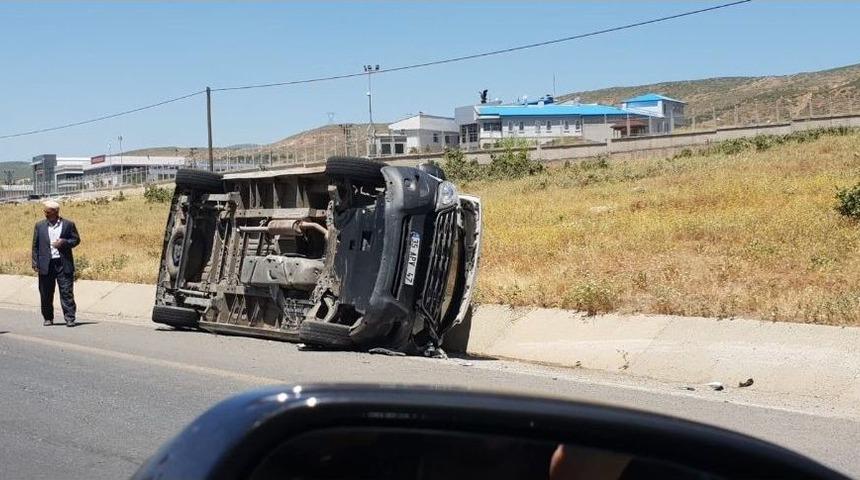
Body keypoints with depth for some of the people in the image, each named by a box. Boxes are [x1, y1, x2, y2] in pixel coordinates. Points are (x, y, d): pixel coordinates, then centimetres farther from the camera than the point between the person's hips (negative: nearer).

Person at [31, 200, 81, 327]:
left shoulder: (68, 224, 4)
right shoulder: (40, 225, 9)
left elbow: (76, 240, 7)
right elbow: (35, 245, 8)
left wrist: (64, 242, -13)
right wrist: (35, 263, 1)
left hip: (64, 264, -2)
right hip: (46, 265, 2)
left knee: (66, 292, -5)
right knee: (46, 294, 6)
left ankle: (70, 318, -3)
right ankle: (48, 318, 18)